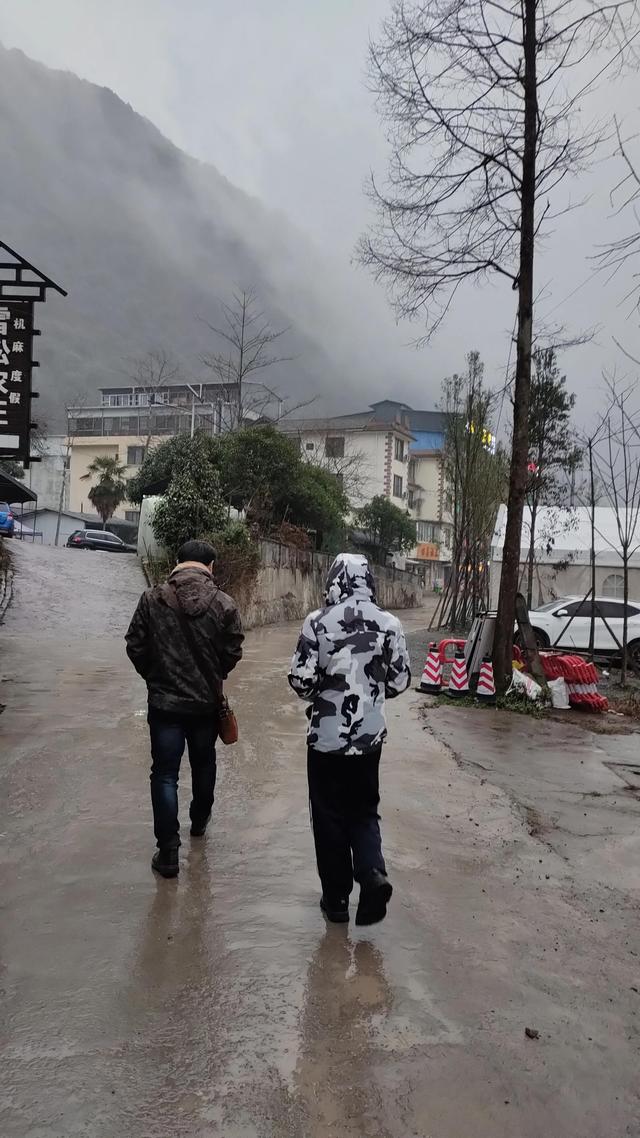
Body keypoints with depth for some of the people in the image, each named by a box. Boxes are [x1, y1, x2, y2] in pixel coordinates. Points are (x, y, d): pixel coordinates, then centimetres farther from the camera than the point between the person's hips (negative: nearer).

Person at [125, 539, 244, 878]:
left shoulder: (153, 599, -10)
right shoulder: (223, 604, -11)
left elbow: (135, 647, -5)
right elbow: (232, 654, -7)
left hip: (164, 701, -1)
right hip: (206, 702, 1)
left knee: (165, 774, 6)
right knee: (203, 763, 24)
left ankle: (168, 853, 7)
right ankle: (199, 820, 45)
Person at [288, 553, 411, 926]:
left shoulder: (318, 622, -12)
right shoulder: (389, 623, -5)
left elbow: (301, 680, -12)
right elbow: (400, 681, 0)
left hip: (326, 737, -2)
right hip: (370, 736, 2)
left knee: (330, 817, 13)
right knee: (365, 811, 20)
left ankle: (337, 898, 21)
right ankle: (373, 873, -1)